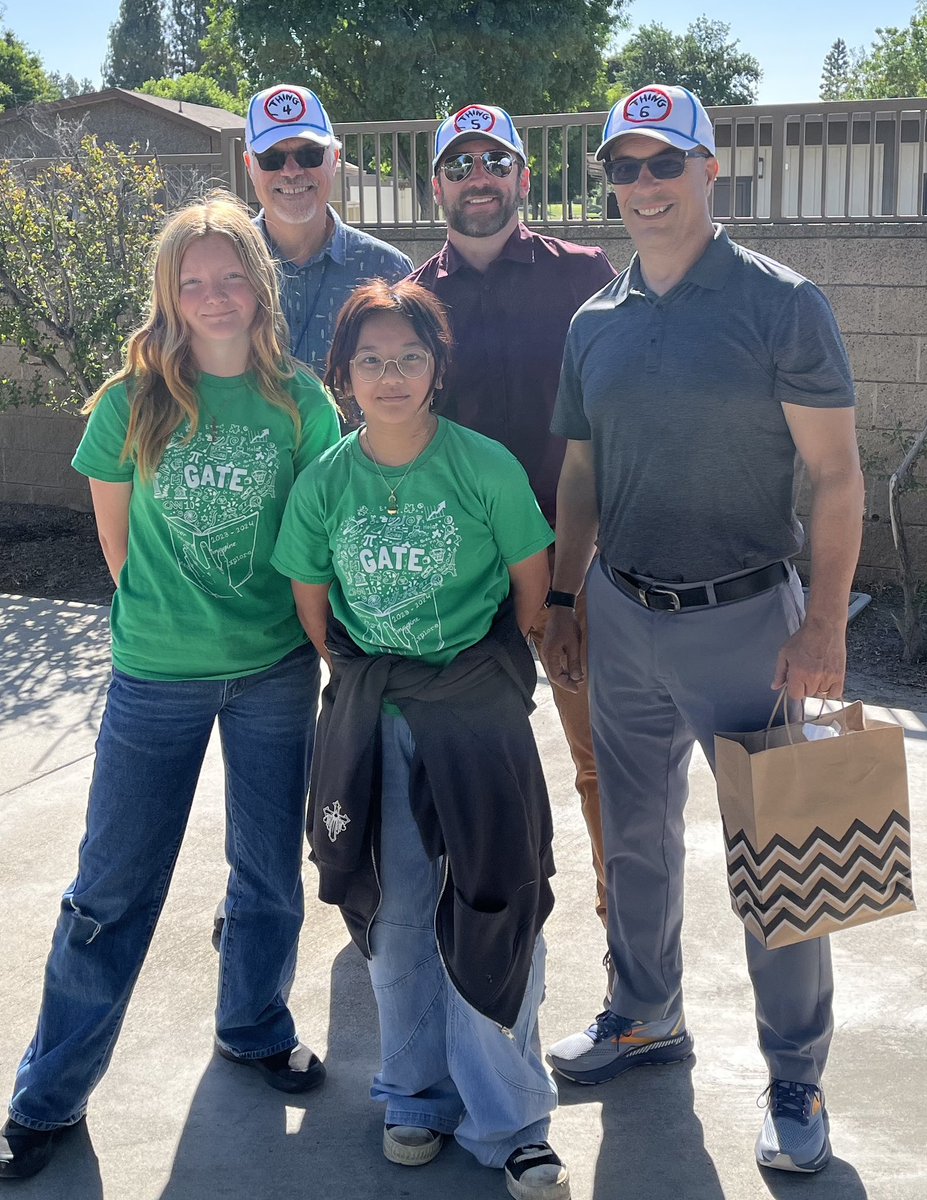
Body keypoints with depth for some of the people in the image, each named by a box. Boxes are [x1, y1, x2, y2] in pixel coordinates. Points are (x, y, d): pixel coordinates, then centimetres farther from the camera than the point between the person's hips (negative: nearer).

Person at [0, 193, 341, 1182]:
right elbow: (116, 533, 3)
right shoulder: (131, 403, -7)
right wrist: (167, 614, 7)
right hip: (157, 676, -1)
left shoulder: (300, 401, -4)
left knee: (270, 867, 15)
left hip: (276, 670, 2)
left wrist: (306, 623, 2)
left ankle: (254, 1026, 41)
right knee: (114, 886, 6)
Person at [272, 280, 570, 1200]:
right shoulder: (325, 481, -3)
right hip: (372, 719, 3)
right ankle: (419, 1094, 31)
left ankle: (508, 1121, 16)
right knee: (395, 914, 12)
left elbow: (531, 579, 0)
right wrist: (364, 680, 9)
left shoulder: (484, 465, -11)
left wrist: (483, 672, 6)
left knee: (491, 908, 0)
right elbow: (311, 599, 8)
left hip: (477, 713, -2)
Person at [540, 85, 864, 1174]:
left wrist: (823, 625, -15)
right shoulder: (594, 323, 7)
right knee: (635, 836, 17)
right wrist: (562, 605, 12)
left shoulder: (781, 303, -8)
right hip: (623, 621, 5)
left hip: (745, 622, -5)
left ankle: (795, 1079, 19)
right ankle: (647, 1019, 37)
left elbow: (837, 478, -9)